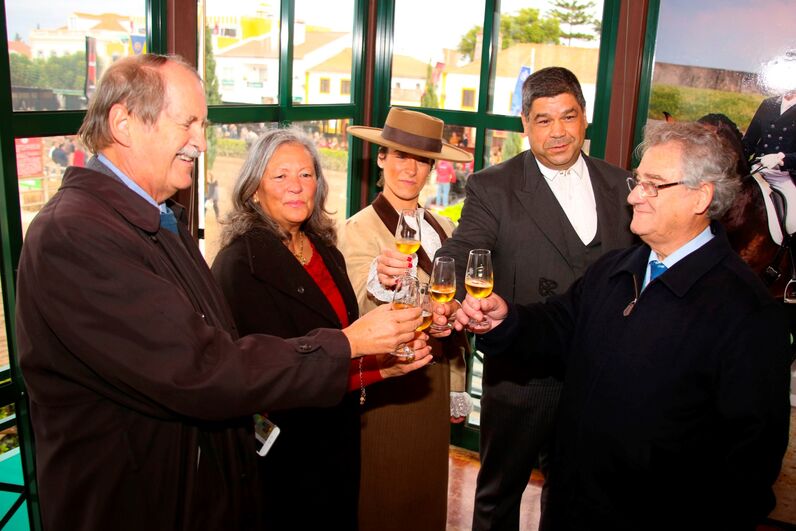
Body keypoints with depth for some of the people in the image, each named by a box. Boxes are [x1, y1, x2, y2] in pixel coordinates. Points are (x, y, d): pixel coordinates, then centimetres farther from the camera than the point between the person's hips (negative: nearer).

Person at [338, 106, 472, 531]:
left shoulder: (441, 228, 5)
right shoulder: (359, 228, -13)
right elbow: (360, 322, -26)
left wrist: (456, 389, 13)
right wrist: (380, 281, -47)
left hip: (434, 383, 6)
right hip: (387, 388, -6)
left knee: (428, 496, 19)